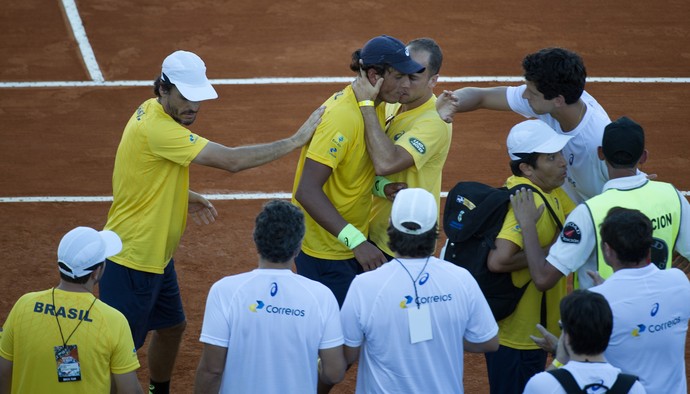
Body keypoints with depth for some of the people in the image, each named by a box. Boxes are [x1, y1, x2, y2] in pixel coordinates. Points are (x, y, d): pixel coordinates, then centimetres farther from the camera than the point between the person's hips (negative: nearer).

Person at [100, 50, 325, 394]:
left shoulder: (155, 112, 3)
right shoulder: (156, 128, -29)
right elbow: (231, 160, -31)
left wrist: (184, 196, 5)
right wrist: (295, 141, -24)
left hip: (156, 255, 10)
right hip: (130, 261, -10)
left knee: (171, 327, 22)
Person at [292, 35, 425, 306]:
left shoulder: (376, 106, 2)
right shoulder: (341, 118, -27)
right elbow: (307, 191, -31)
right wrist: (356, 241, -36)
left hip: (354, 242, 9)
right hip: (326, 252, -9)